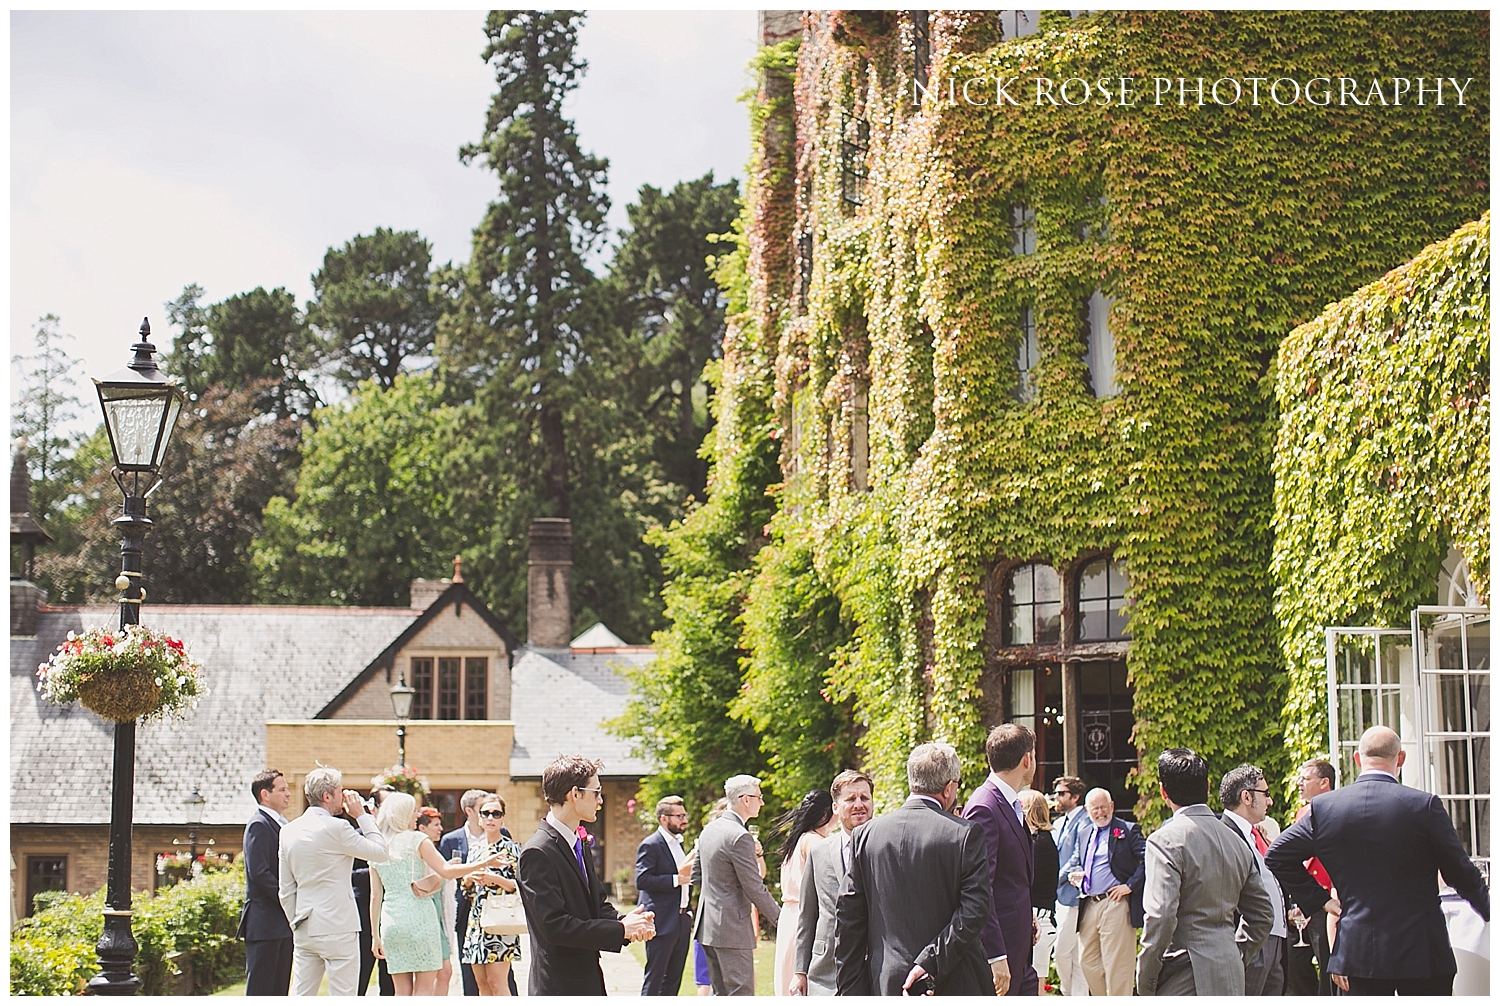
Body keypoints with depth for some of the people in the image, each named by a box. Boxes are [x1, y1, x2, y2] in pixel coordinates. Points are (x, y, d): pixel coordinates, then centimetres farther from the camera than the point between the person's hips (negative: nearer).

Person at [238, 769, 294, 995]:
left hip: (283, 922, 9)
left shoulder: (281, 825, 18)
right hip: (265, 923, -9)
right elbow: (259, 873, -19)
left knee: (279, 987, 9)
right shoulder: (259, 825, -11)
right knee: (260, 987, -7)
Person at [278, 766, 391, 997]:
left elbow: (286, 891, 12)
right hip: (337, 928, -7)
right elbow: (381, 853, -6)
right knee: (343, 996, -2)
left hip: (304, 931, 7)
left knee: (303, 997, 9)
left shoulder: (289, 831, 7)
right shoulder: (336, 828, -14)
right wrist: (362, 816, 0)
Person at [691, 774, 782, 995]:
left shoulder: (709, 829, 11)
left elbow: (697, 877, 18)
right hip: (732, 927, -9)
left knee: (721, 994, 14)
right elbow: (755, 889, -15)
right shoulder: (740, 837, -18)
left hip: (708, 925, 10)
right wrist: (779, 917, -4)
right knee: (741, 994, -6)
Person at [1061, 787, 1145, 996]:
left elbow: (1147, 861, -12)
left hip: (1116, 905, -7)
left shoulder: (1128, 831, -3)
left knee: (1116, 964, -5)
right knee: (1088, 962, 10)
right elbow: (1075, 861, 28)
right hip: (1088, 906, 7)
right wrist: (1073, 874, 5)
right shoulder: (1084, 834, 18)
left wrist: (1130, 885, -14)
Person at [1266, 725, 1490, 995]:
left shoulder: (1323, 807, -1)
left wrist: (1320, 900, 10)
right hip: (1423, 952, -2)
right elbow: (1460, 872, -2)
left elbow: (1277, 856, 4)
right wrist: (1489, 908, 16)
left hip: (1358, 951, 2)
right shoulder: (1425, 805, -9)